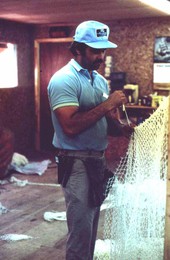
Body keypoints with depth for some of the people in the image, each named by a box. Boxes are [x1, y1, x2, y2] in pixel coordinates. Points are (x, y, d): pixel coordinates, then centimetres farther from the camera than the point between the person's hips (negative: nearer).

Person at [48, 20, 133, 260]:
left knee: (91, 224, 18)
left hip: (98, 159, 8)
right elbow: (71, 126, -26)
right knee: (81, 227, -2)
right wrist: (107, 105, -23)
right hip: (76, 162, -8)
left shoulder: (100, 80, 11)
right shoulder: (64, 80, -16)